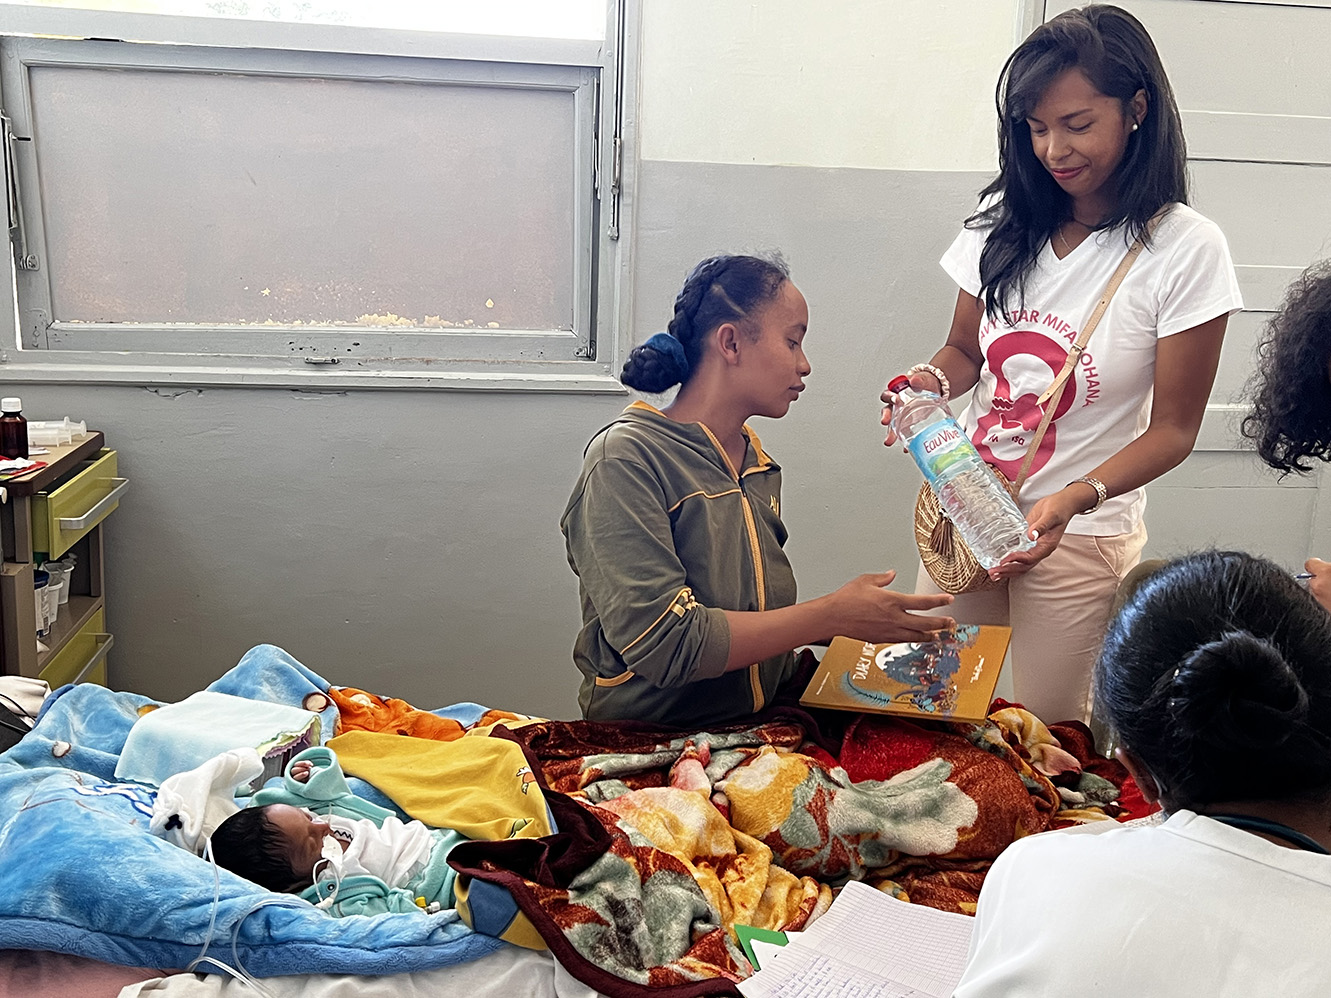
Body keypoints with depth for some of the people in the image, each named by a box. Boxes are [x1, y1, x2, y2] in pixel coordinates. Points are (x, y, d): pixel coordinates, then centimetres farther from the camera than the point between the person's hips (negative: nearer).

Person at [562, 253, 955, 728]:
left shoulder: (758, 466, 13)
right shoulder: (625, 459, -13)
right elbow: (665, 644, -22)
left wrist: (868, 622, 4)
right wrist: (833, 615, -18)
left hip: (762, 724, 8)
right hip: (650, 741, -8)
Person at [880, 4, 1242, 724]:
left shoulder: (1186, 251, -13)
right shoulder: (1005, 221, -1)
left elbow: (1172, 429, -10)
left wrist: (1076, 497, -27)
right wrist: (931, 381, -13)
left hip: (1082, 536, -3)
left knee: (1048, 732, 12)